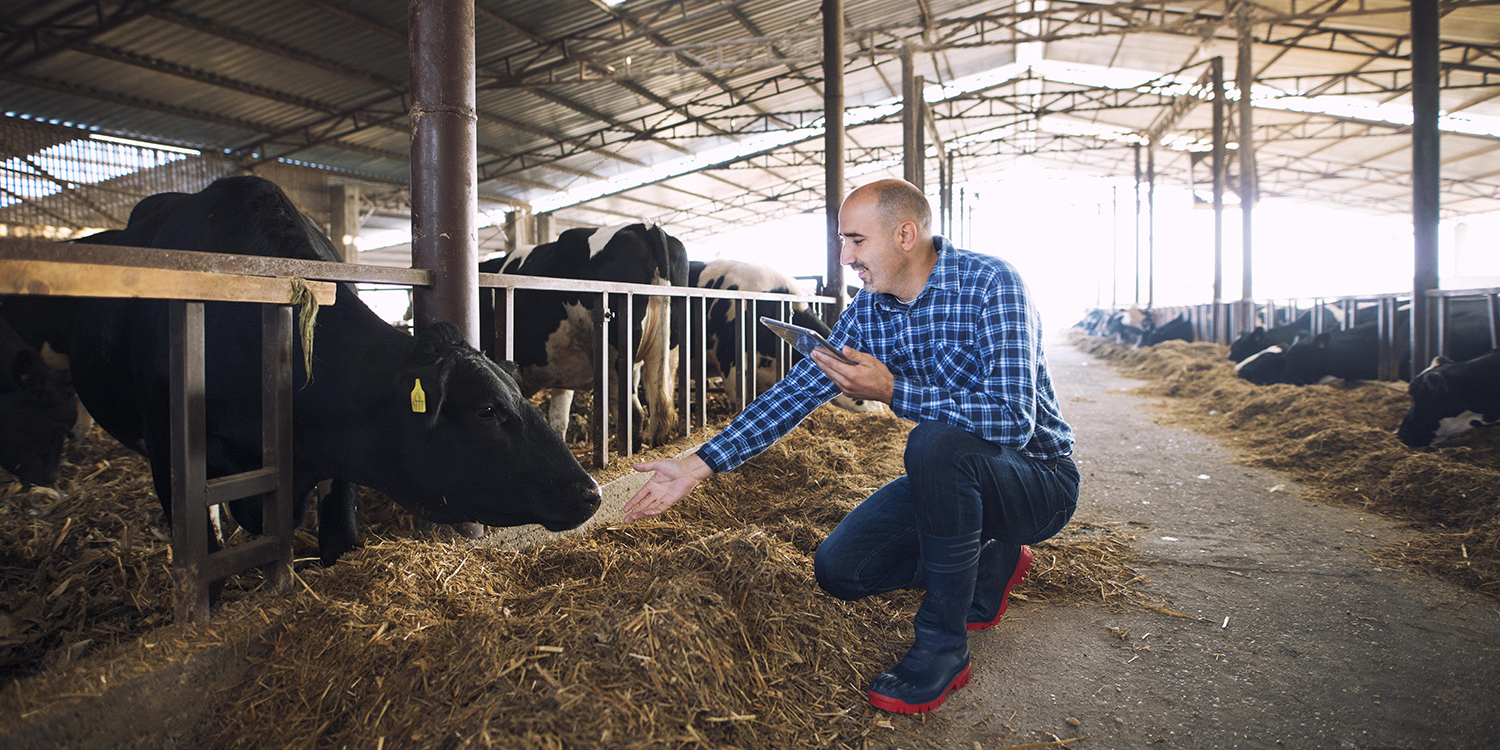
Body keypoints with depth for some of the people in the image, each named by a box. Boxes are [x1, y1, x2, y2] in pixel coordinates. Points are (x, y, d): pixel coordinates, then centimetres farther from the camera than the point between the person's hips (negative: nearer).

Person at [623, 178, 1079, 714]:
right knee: (838, 569, -1)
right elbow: (796, 391, -1)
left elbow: (1012, 418, -33)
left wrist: (892, 392, -32)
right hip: (950, 479, 7)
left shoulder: (989, 283, -22)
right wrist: (701, 463, -6)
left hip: (1039, 478, -6)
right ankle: (991, 562, 17)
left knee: (936, 444, -37)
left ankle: (943, 645, -19)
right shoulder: (867, 312, -2)